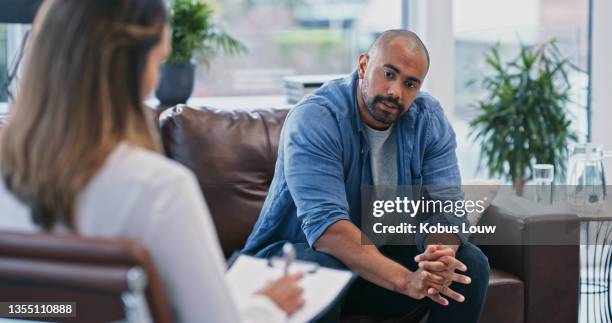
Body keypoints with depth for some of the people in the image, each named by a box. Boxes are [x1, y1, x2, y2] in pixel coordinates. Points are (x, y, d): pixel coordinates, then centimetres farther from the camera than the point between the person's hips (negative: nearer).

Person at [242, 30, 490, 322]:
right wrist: (406, 280, -44)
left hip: (384, 254, 5)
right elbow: (325, 227, -33)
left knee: (471, 263, -15)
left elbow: (445, 207, -12)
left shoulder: (429, 119, -5)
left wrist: (441, 255, -37)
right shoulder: (314, 119, -23)